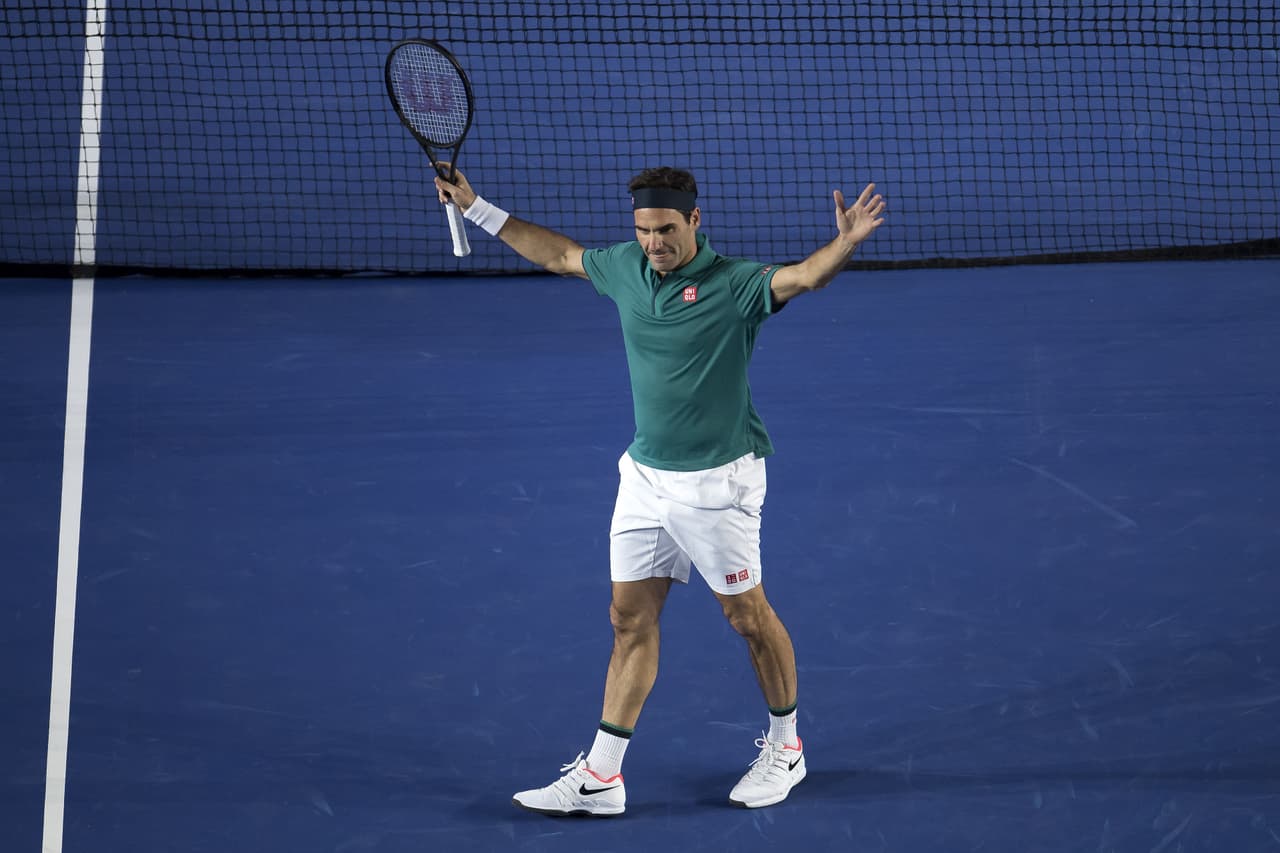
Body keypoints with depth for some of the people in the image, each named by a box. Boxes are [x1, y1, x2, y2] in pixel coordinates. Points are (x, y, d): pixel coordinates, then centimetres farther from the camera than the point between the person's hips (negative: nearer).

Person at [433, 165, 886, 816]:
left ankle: (784, 747, 27)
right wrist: (476, 208, 22)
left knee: (747, 615, 6)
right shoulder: (625, 267, 2)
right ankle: (600, 777, 9)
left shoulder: (732, 285, -17)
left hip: (715, 481, -6)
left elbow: (804, 276, -34)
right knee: (631, 618, 7)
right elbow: (558, 253, 20)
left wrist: (846, 242, -55)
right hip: (645, 474, 6)